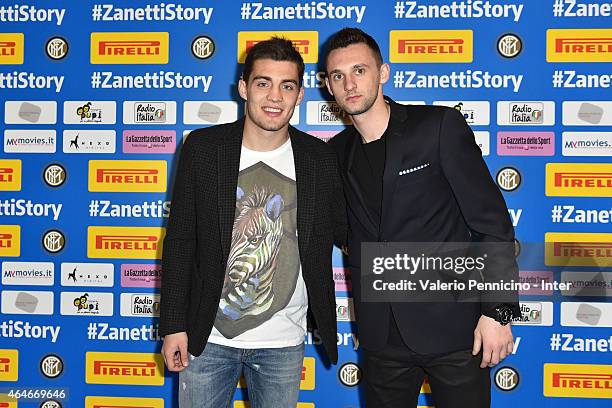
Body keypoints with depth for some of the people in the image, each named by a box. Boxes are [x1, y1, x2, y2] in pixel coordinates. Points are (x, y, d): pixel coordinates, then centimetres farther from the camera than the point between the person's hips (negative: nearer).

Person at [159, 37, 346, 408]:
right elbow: (179, 241, -2)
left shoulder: (320, 158, -3)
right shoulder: (203, 147, -5)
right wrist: (174, 325, -3)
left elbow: (342, 231, 11)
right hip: (208, 336, 0)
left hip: (283, 342, 1)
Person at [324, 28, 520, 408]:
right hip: (382, 335, 5)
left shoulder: (441, 125, -8)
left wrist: (497, 310, -14)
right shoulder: (338, 152, 7)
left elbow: (492, 220, -10)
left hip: (452, 324, -4)